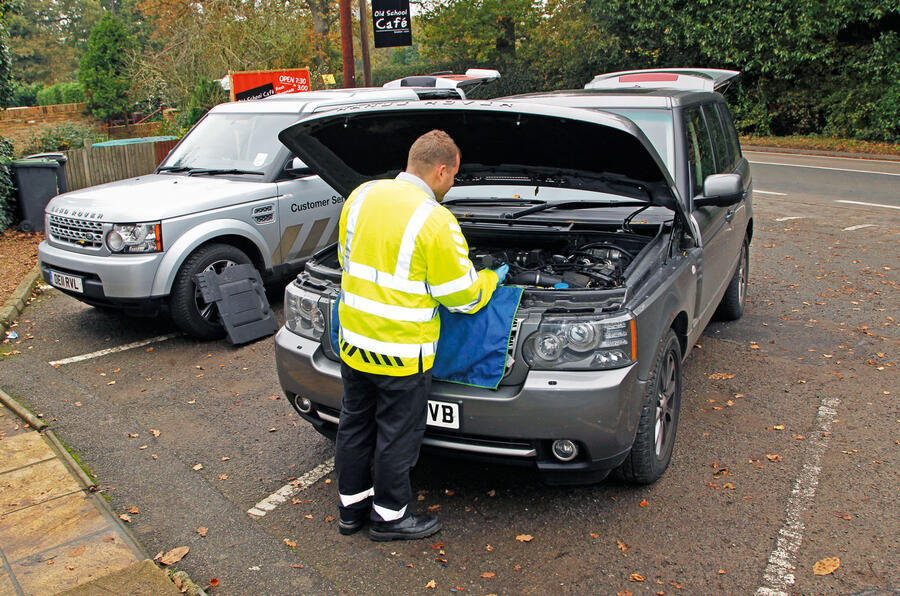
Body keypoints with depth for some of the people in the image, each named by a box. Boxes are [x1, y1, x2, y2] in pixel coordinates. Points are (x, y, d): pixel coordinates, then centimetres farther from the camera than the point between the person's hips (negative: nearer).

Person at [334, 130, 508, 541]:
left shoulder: (361, 196, 1)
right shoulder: (435, 221, -19)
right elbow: (463, 295, -12)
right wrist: (492, 280, 8)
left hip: (353, 340, 7)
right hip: (401, 351, -7)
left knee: (355, 424, 19)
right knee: (398, 434, 10)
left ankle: (351, 506, 35)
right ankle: (389, 516, 26)